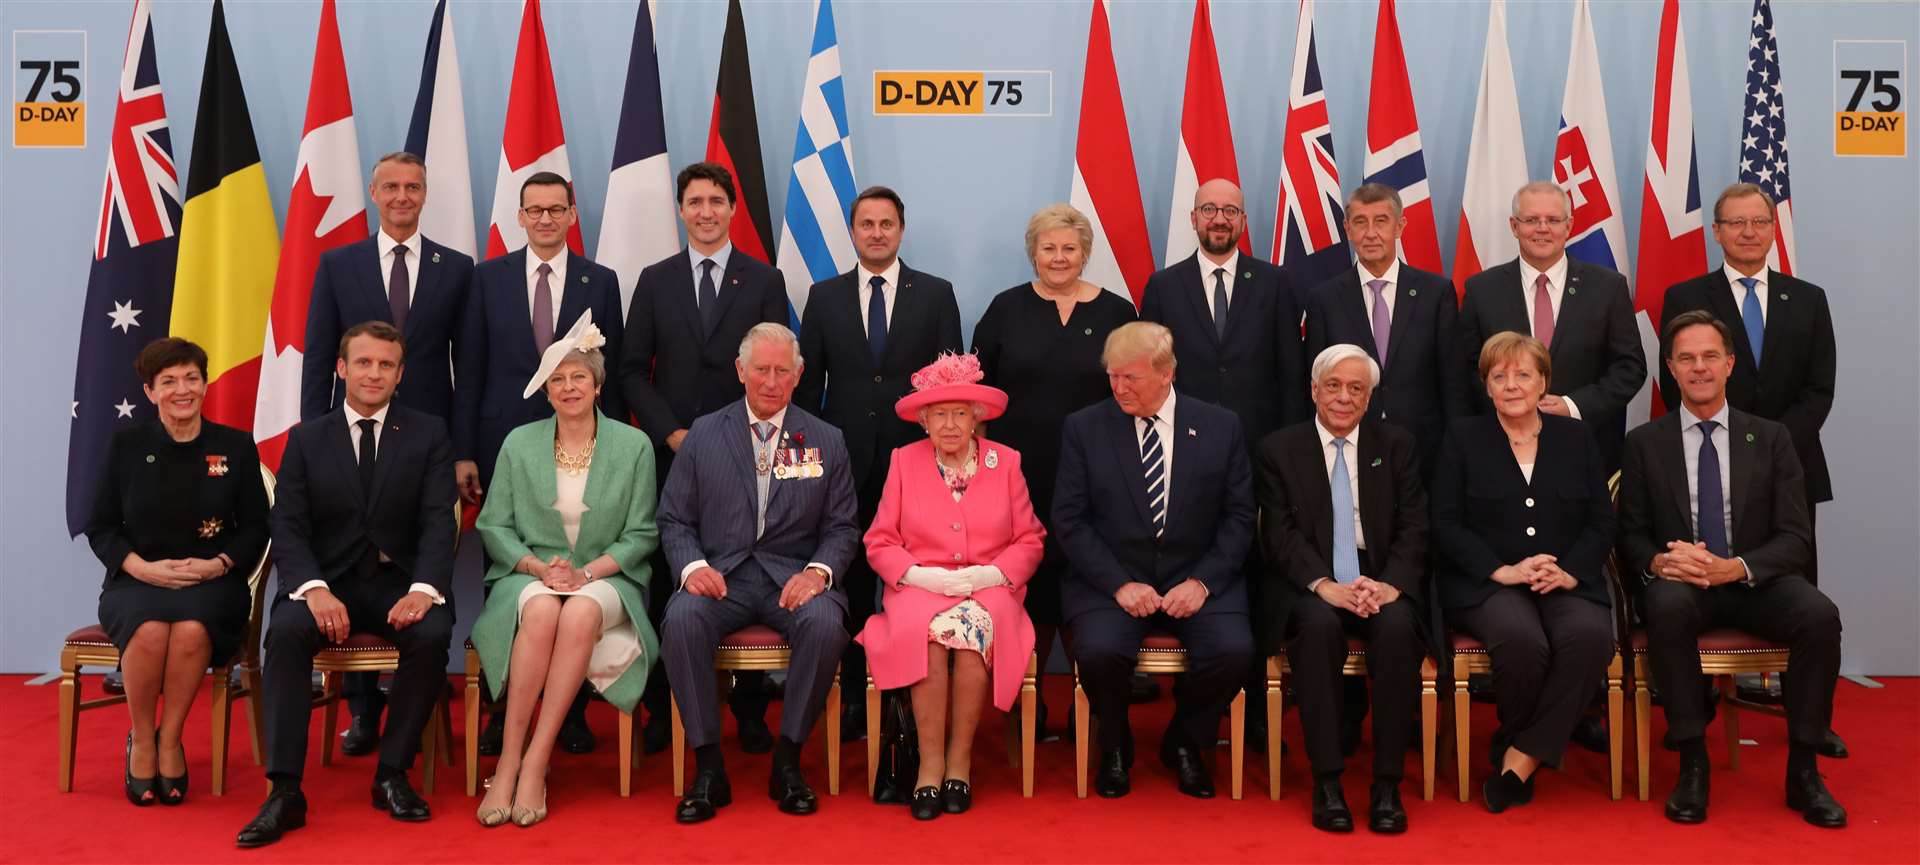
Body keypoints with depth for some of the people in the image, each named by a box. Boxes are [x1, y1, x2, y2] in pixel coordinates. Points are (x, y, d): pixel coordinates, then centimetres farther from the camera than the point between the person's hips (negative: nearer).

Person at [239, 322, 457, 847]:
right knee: (286, 631, -30)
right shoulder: (307, 439, 9)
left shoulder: (428, 435, 6)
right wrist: (315, 588, -20)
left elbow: (438, 522, -4)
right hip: (328, 582, 1)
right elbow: (288, 528, 0)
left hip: (400, 580, -1)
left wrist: (424, 588, -23)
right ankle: (285, 791, -27)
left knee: (432, 634, -31)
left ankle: (392, 774, -14)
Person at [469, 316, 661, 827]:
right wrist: (540, 566, -11)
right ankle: (508, 762, -30)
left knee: (580, 613, -36)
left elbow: (642, 534, 3)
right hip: (530, 575, 1)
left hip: (607, 577, -1)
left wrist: (588, 570, -12)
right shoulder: (519, 444, 9)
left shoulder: (634, 445, 5)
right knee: (541, 611, -35)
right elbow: (493, 525, 7)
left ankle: (533, 763, -30)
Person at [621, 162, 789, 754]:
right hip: (670, 454, 1)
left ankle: (749, 710, 9)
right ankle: (661, 709, 10)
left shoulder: (765, 282, 8)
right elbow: (632, 370, 7)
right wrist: (672, 433, -4)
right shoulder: (655, 281, 11)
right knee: (665, 582, 0)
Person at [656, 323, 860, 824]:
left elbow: (841, 526, 9)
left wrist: (818, 571, -12)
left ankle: (787, 760, -15)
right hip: (720, 575, 0)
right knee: (681, 619, -32)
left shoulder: (825, 441, 10)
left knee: (826, 623, -33)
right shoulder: (703, 435, 10)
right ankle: (708, 767, -19)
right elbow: (675, 519, 9)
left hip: (793, 577, 0)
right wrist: (692, 566, -11)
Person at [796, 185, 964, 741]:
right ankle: (857, 694, 16)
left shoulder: (936, 294, 6)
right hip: (847, 460, 1)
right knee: (852, 581, 5)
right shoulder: (824, 297, 9)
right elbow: (808, 382, 10)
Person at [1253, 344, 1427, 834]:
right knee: (1320, 625, -34)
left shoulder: (1398, 448, 11)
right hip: (1309, 589, -1)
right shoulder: (1278, 451, 7)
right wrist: (1325, 585, -21)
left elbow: (1413, 528, 2)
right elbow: (1281, 534, -3)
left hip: (1382, 583, 1)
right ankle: (1327, 780, -26)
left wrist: (1391, 584, -18)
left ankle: (1387, 783, -24)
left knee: (1398, 627, -32)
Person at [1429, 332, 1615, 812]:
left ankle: (1523, 755, -20)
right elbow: (1446, 524, 0)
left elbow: (1602, 522, 10)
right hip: (1487, 585, -2)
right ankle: (1520, 746, -6)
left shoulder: (1576, 438, 15)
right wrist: (1504, 571, -13)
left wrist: (1570, 571, -9)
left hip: (1567, 583, 2)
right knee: (1523, 639, -35)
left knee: (1591, 635, -32)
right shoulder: (1463, 438, 9)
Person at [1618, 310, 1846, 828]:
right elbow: (1630, 537, 5)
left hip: (1754, 582, 1)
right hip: (1678, 585, -1)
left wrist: (1735, 567, -20)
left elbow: (1795, 538, 0)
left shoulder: (1771, 439, 7)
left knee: (1821, 615, -29)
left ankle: (1803, 770, -16)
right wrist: (1658, 562, -20)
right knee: (1668, 605, -36)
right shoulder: (1644, 444, 7)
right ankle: (1692, 762, -26)